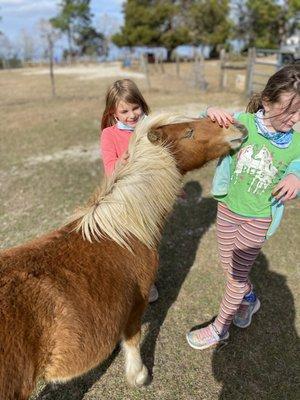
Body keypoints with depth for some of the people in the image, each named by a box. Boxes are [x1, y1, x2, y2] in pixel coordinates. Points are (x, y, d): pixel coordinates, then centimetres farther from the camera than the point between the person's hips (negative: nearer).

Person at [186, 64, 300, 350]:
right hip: (227, 208, 2)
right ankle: (249, 298, 52)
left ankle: (219, 328, 32)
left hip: (258, 219, -2)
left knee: (236, 273, 8)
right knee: (227, 264, 19)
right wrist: (210, 113, -30)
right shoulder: (241, 123, -17)